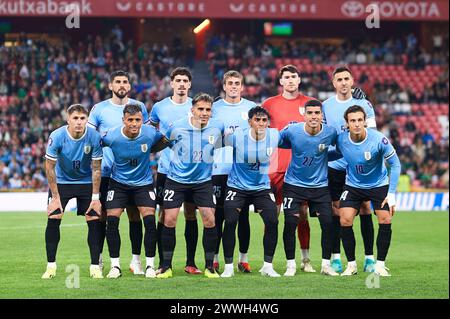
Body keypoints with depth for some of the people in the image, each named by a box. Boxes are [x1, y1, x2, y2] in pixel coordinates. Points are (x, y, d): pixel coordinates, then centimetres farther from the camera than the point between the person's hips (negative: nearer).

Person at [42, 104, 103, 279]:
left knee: (94, 220, -10)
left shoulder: (94, 137, -20)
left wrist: (95, 197, -12)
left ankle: (95, 266, -1)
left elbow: (96, 169, -11)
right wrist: (55, 197, -15)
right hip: (61, 181, 0)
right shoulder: (56, 136, -22)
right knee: (53, 219, -13)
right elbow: (50, 168, -14)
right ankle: (51, 266, -2)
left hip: (86, 182, 1)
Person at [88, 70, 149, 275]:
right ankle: (98, 259, 11)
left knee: (134, 215, 1)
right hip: (106, 172, -1)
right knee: (102, 215, 2)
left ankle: (136, 260, 7)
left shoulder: (139, 107, 6)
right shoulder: (99, 109, 3)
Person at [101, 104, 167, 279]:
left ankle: (150, 265, -1)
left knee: (150, 221, -13)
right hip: (118, 183, 0)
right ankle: (115, 266, 1)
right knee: (112, 221, -11)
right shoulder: (111, 136, -21)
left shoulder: (150, 133, -17)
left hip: (143, 183, 0)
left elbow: (163, 141, 6)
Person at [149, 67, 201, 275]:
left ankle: (190, 263, 8)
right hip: (166, 169, 0)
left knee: (191, 215, 2)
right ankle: (163, 264, 5)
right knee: (164, 216, -1)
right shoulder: (159, 107, 4)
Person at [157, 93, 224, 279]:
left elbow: (221, 145, 15)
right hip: (176, 179, -1)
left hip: (203, 181, 1)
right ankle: (166, 267, 6)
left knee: (209, 220, -9)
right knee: (169, 220, -7)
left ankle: (209, 267, 4)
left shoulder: (217, 127, -7)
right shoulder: (177, 127, -14)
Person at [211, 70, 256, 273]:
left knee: (243, 215, 3)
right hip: (220, 170, -1)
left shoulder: (251, 108, 8)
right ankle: (214, 259, 5)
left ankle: (243, 259, 10)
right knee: (218, 214, -1)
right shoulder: (214, 108, 7)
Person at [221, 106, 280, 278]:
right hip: (237, 187, -2)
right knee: (230, 222, -16)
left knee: (272, 221, -12)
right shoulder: (237, 135, -18)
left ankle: (268, 266, 3)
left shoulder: (274, 136, -10)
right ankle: (228, 266, -1)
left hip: (262, 187, 2)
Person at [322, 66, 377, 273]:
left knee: (365, 208, -2)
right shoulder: (326, 106, 5)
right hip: (335, 165, 1)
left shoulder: (364, 104, 1)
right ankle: (336, 258, 8)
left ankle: (369, 258, 2)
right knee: (336, 209, 2)